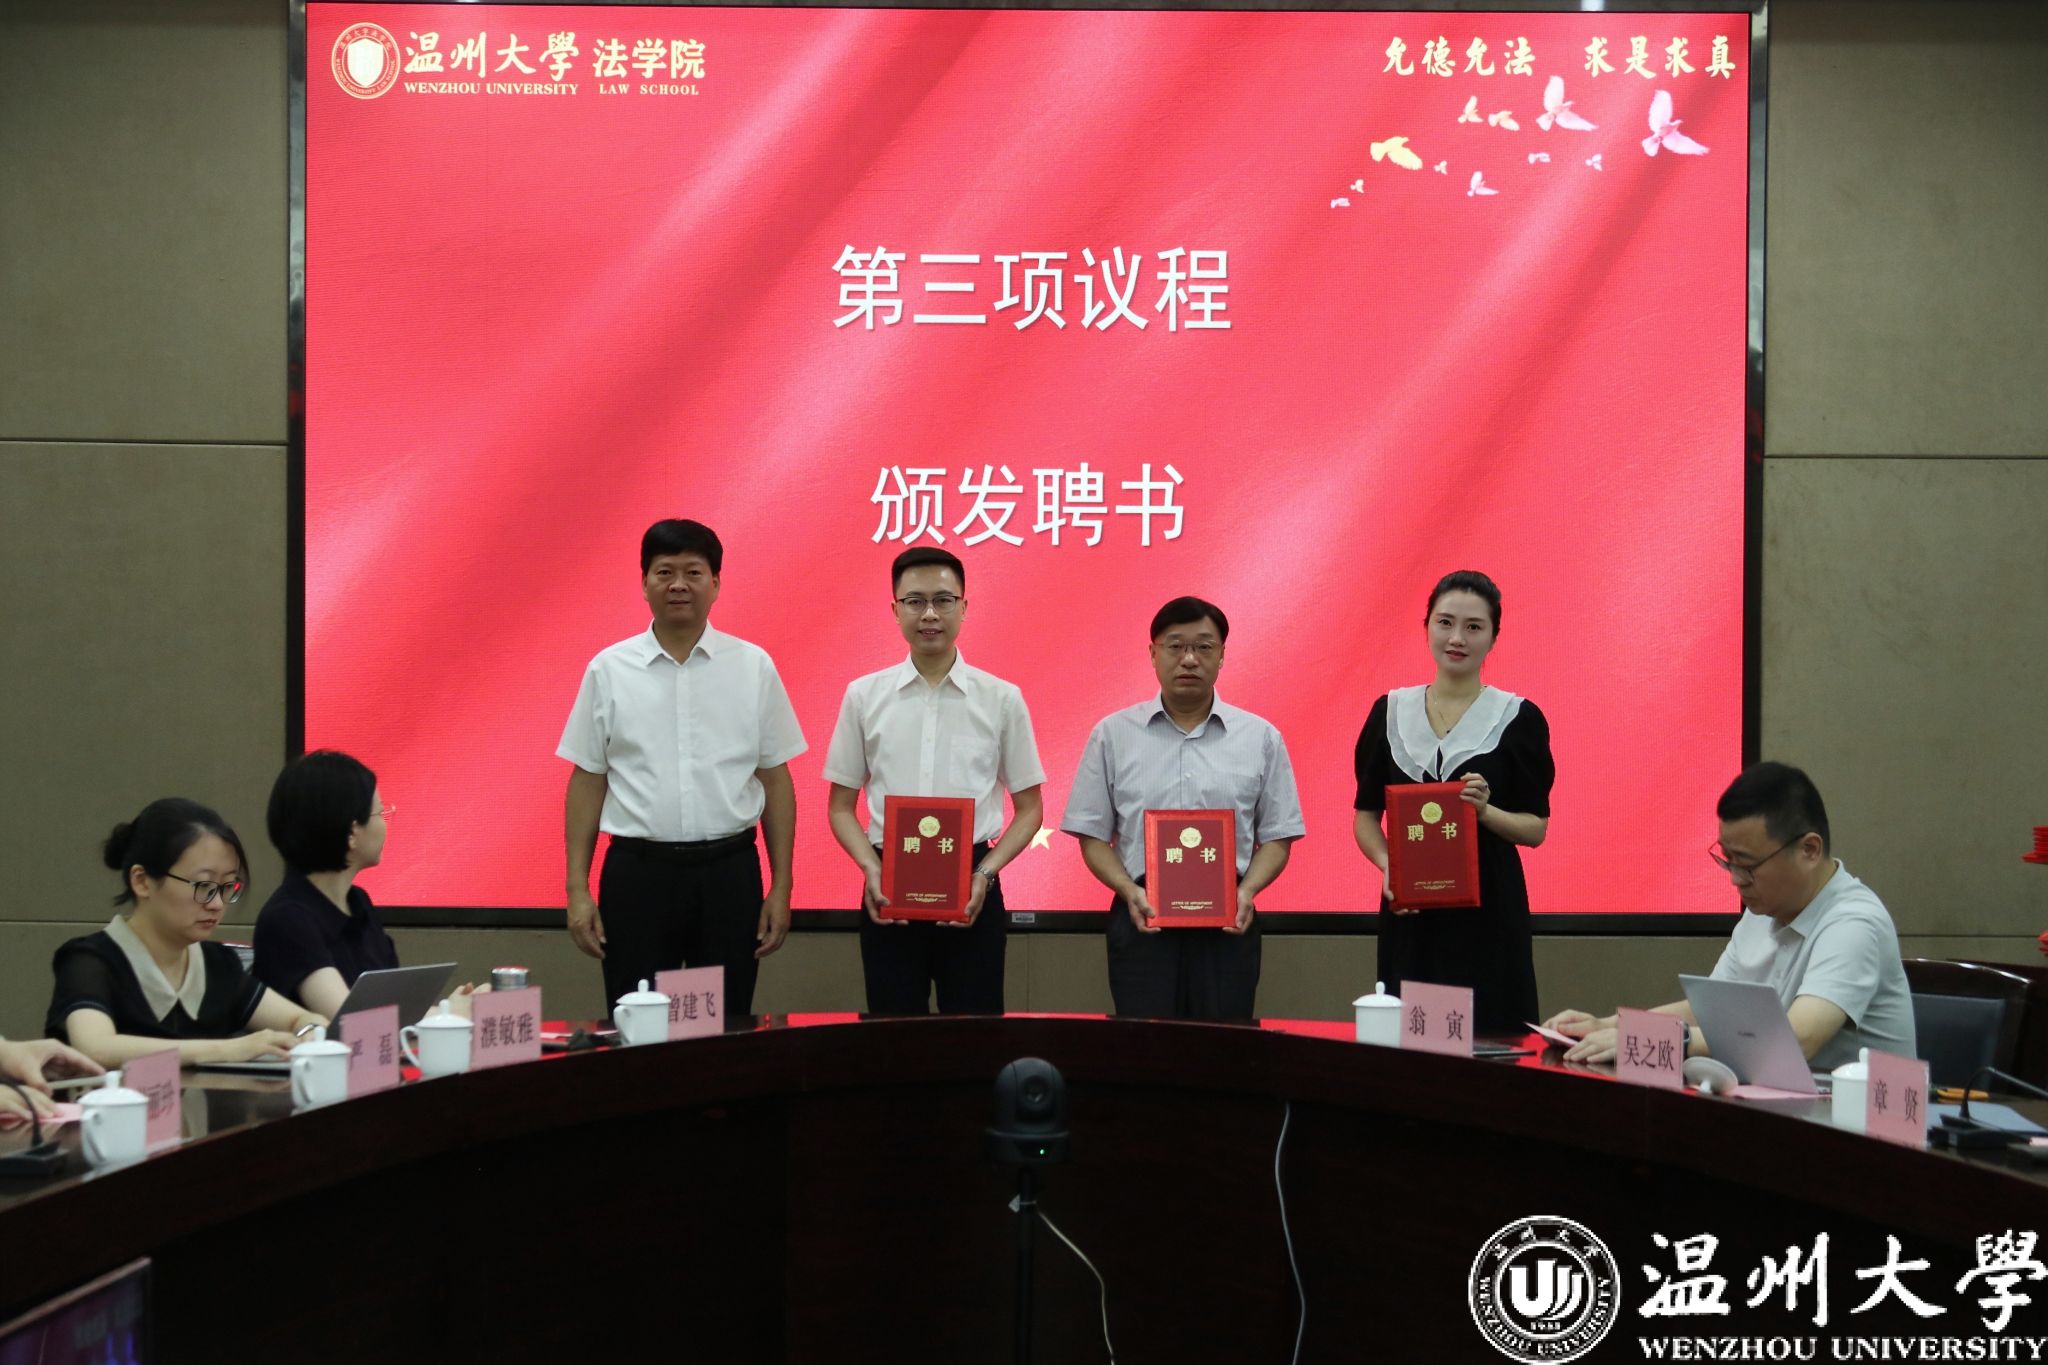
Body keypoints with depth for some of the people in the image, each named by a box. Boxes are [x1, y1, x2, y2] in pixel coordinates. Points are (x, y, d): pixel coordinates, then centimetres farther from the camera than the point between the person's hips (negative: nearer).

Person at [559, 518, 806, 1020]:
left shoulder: (754, 666, 3)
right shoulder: (609, 670, 3)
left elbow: (776, 780, 5)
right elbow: (587, 781, 5)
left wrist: (781, 887, 1)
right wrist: (577, 890, 0)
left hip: (729, 871, 0)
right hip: (637, 871, 0)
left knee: (728, 1029, 6)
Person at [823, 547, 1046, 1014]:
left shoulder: (1002, 699, 2)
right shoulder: (864, 696, 4)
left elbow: (1030, 808, 7)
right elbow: (841, 805, 9)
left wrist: (985, 873, -9)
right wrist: (871, 868, -8)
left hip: (970, 885, -1)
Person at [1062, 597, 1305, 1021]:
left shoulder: (1261, 738, 8)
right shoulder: (1113, 734, 7)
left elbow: (1277, 837, 9)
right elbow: (1092, 835, 7)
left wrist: (1247, 891, -9)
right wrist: (1130, 891, -9)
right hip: (1143, 919, 0)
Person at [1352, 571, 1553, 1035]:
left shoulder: (1519, 718, 0)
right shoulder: (1390, 712, 7)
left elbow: (1537, 827, 1)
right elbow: (1365, 813, 10)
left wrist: (1484, 811, -18)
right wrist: (1387, 865, -8)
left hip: (1489, 912, -2)